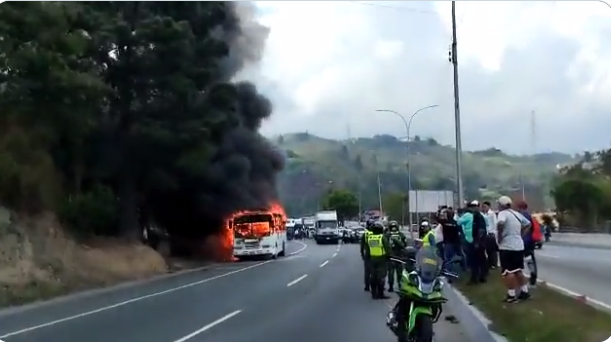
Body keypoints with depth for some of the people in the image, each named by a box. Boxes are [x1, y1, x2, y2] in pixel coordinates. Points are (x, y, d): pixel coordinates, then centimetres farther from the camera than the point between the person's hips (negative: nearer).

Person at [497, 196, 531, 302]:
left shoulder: (503, 213, -12)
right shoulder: (517, 214, 13)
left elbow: (500, 223, -33)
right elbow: (528, 224, 24)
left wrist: (499, 236, -19)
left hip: (507, 247, -8)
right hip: (519, 246, 8)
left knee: (508, 272, -3)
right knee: (518, 270, 18)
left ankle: (512, 295, -3)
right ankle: (524, 291, 21)